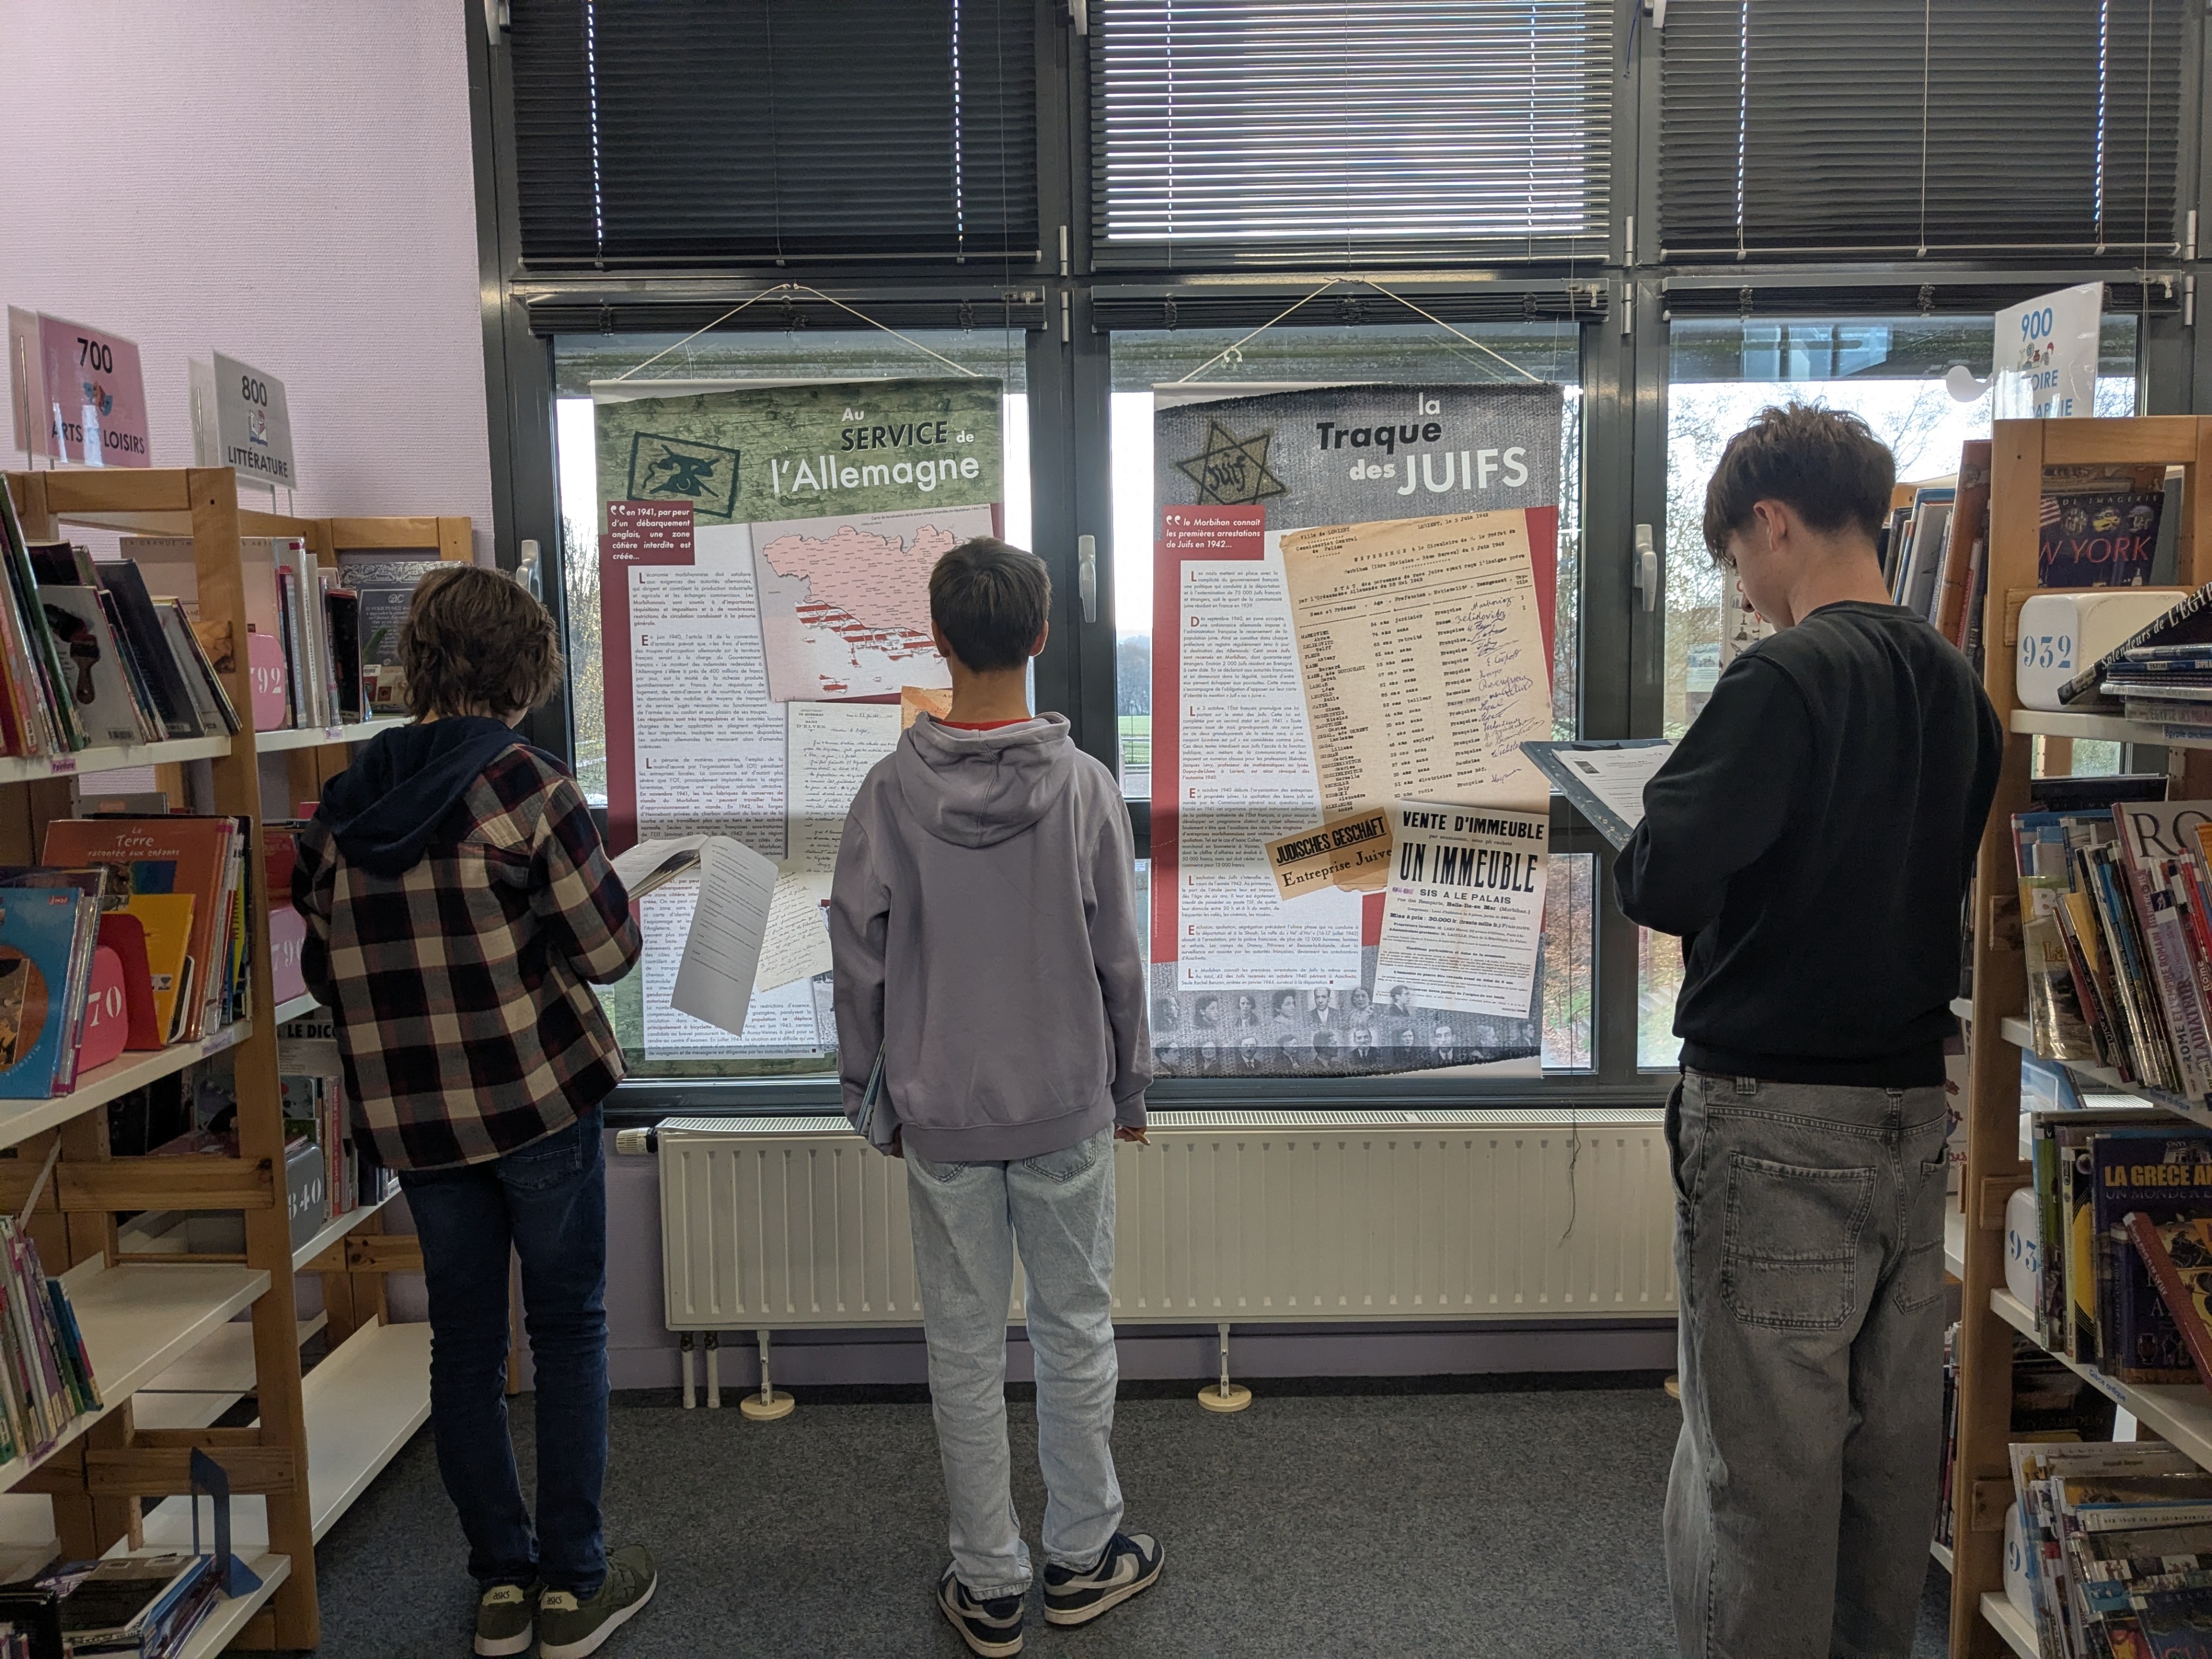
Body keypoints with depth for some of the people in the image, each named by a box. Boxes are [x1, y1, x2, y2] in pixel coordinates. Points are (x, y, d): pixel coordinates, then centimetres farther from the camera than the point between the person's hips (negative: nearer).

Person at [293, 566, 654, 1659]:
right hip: (539, 1097, -4)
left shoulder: (338, 806, 3)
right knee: (568, 1328, 9)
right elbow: (608, 949, -12)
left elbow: (323, 972, 10)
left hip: (409, 1117, 5)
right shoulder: (525, 785, -14)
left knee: (463, 1337, 15)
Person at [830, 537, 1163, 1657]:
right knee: (1076, 1331, 15)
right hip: (1068, 1111, 0)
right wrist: (1128, 1089, 9)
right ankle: (1083, 1556, 30)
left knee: (966, 1347, 12)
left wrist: (874, 1095, 9)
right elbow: (1120, 960, -5)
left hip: (942, 1116, 0)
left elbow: (858, 959, -4)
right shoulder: (1086, 787, -10)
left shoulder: (891, 793, -9)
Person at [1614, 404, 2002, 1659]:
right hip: (1915, 1101, 8)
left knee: (1759, 1460, 3)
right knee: (1894, 1432, 19)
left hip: (1778, 1118, -8)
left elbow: (1659, 880, -23)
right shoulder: (1957, 683, 8)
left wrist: (1658, 857, -1)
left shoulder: (1786, 679, -16)